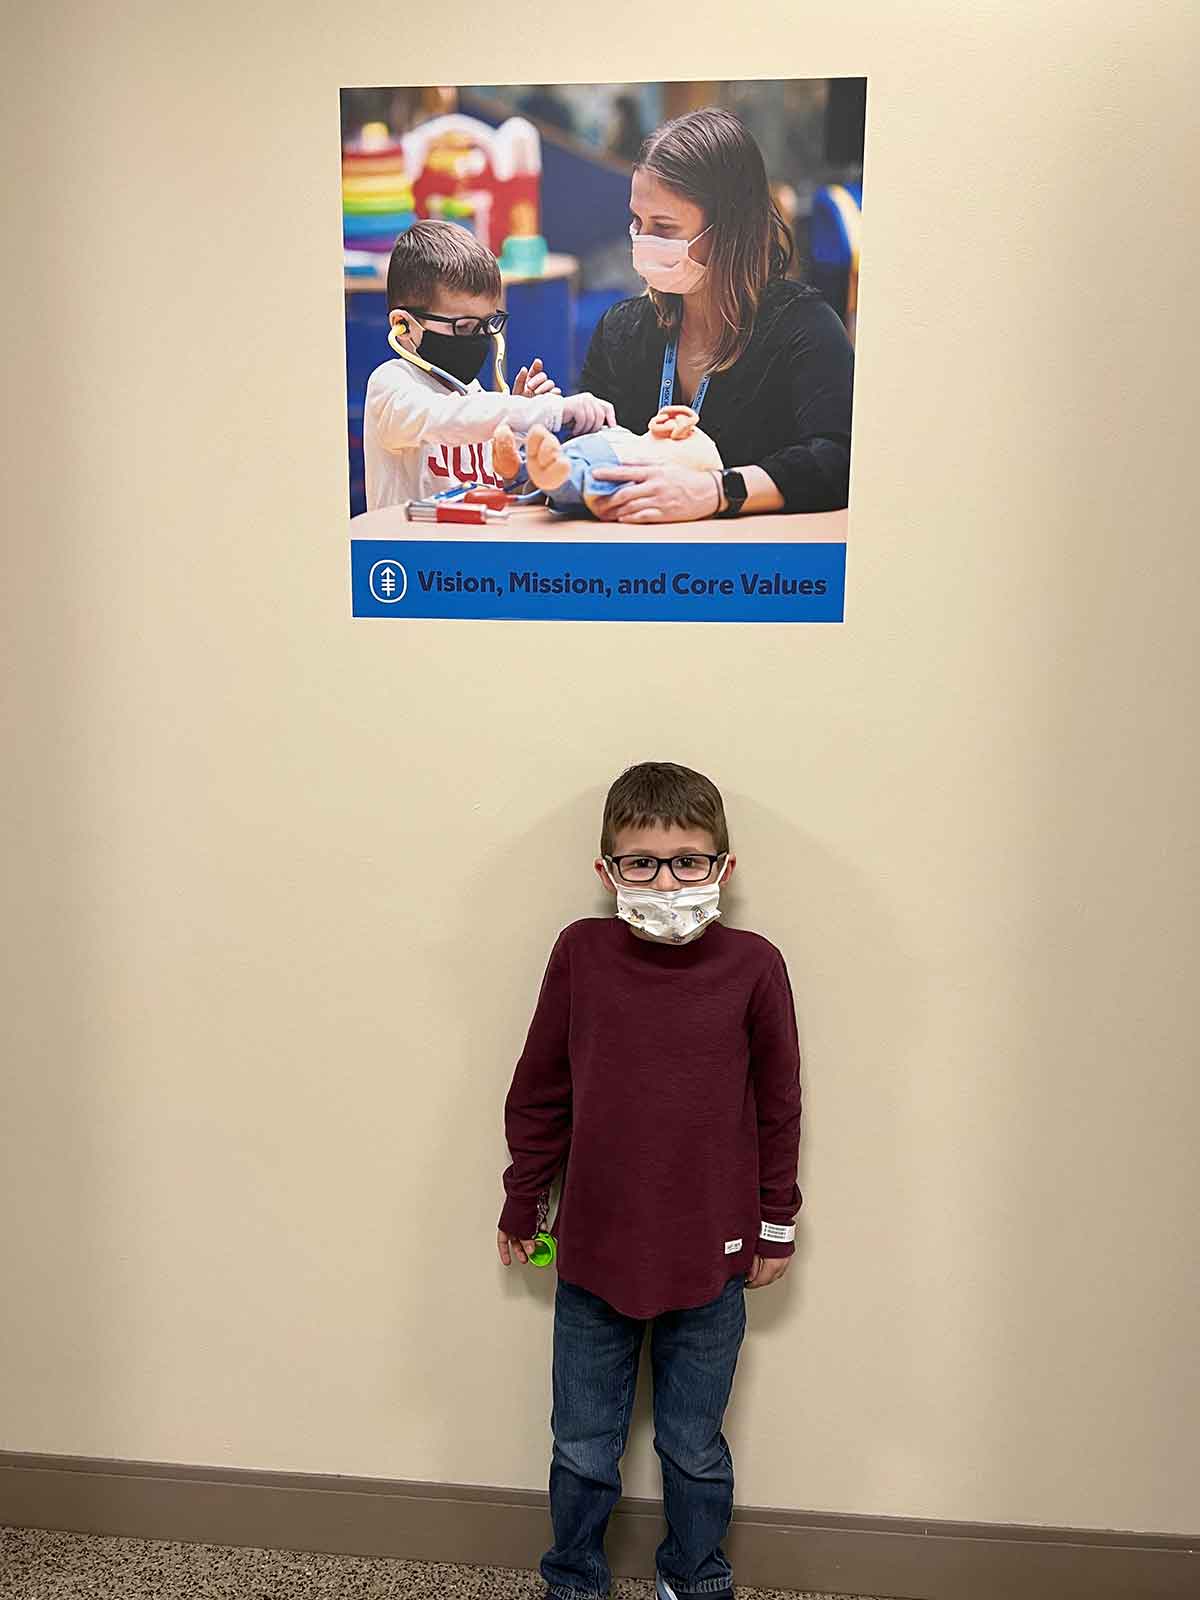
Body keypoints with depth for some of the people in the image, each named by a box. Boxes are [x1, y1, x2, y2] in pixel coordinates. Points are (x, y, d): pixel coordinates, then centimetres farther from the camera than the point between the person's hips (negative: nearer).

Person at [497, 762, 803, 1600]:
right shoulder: (581, 953, -11)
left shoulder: (754, 966, -12)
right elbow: (539, 1091, 1)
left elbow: (778, 1104, 0)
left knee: (696, 1449, 21)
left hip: (710, 1264, 0)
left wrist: (776, 1225, 6)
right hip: (592, 1256, 1)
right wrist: (523, 1203, 8)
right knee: (583, 1450, 19)